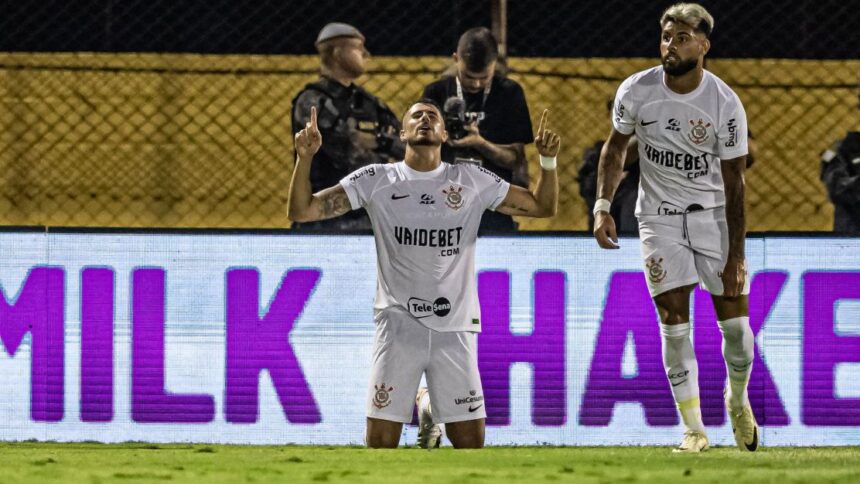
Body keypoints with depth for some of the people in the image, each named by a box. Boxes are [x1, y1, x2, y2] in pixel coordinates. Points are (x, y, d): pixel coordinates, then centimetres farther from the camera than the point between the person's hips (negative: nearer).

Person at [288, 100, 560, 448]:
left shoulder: (473, 181, 7)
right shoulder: (375, 181, 3)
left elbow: (543, 207, 13)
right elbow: (302, 211, 1)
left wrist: (548, 160, -3)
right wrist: (305, 158, -14)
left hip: (455, 328, 1)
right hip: (398, 325, -1)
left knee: (471, 441, -1)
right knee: (381, 441, -6)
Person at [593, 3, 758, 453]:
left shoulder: (725, 104, -16)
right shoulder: (636, 91, -10)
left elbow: (733, 183, -12)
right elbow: (615, 147, 6)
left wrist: (736, 257, -14)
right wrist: (602, 206, -5)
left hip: (713, 213, -1)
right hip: (659, 217, 1)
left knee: (734, 317, -3)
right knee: (674, 321, -7)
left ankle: (738, 399, 27)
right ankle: (693, 429, 0)